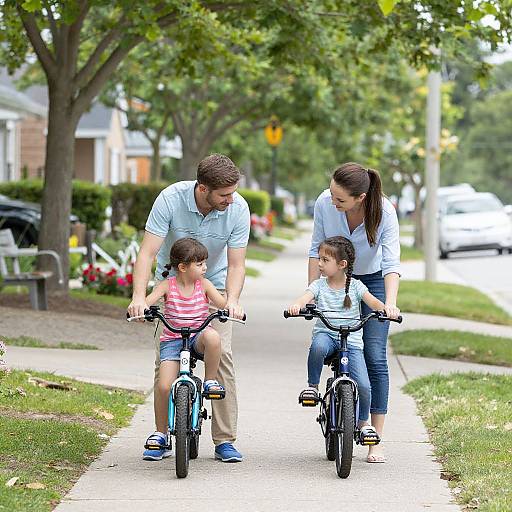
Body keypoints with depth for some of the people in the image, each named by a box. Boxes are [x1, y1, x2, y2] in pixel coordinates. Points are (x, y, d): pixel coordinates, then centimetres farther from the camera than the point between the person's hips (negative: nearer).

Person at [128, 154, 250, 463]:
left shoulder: (238, 208, -23)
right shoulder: (171, 199, -26)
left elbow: (236, 263, -20)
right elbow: (147, 252, -28)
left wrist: (232, 300, -38)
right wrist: (139, 296, -41)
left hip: (214, 286, 0)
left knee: (221, 354, -14)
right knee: (165, 355, -10)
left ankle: (225, 440, -9)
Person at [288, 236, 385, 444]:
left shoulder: (355, 286, 2)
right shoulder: (319, 285, 2)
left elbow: (372, 301, -12)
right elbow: (306, 297, -16)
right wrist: (296, 306, -41)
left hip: (351, 340, 0)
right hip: (326, 334, 0)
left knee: (363, 385, -15)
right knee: (318, 346, -40)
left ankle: (364, 422, 13)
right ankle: (312, 386, -16)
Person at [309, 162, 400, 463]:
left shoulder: (384, 212, -28)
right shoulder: (325, 203, -23)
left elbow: (391, 263, -32)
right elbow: (317, 249, -10)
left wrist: (390, 303, -47)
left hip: (374, 282, -2)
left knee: (375, 358, -10)